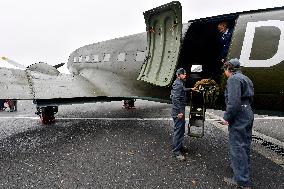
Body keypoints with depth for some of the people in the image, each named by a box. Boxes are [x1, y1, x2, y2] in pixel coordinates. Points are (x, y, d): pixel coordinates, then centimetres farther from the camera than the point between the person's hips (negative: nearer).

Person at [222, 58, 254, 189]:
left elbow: (233, 101, -26)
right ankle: (245, 169, 40)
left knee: (237, 147, -2)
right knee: (245, 145, 22)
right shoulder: (246, 79, 15)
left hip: (238, 119, -10)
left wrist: (227, 118, -17)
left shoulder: (233, 79, -16)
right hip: (248, 115, 10)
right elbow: (250, 99, 18)